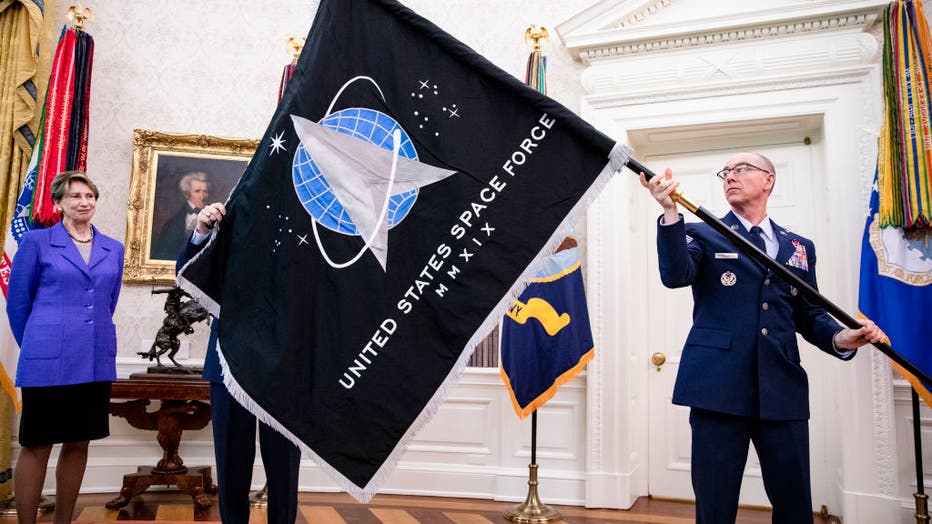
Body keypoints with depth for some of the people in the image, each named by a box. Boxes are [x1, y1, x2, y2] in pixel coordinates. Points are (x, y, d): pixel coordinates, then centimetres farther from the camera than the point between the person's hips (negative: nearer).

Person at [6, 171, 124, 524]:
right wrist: (37, 349, 9)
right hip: (48, 362, -4)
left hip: (96, 362, 4)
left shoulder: (114, 249, 10)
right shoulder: (37, 242, -1)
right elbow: (18, 303, 3)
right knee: (36, 446, 4)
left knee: (78, 444, 11)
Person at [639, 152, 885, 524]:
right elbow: (675, 276, -12)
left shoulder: (799, 247, 18)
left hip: (783, 390, 3)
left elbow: (809, 315, 18)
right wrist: (670, 212, -25)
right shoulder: (702, 235, 8)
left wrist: (841, 338, -3)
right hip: (719, 386, -3)